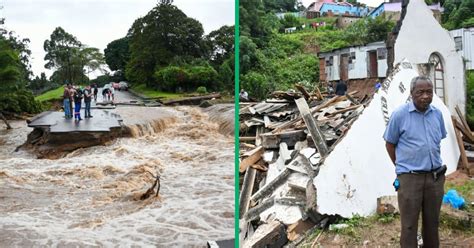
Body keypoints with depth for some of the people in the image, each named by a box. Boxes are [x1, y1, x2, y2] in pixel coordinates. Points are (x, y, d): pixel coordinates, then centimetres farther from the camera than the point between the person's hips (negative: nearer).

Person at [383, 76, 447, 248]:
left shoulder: (437, 114, 3)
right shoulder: (400, 114, -10)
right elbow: (389, 144, -1)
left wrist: (433, 163, 12)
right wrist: (402, 168, 0)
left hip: (436, 177, 4)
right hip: (410, 178, -4)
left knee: (432, 221, 16)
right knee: (409, 225, 3)